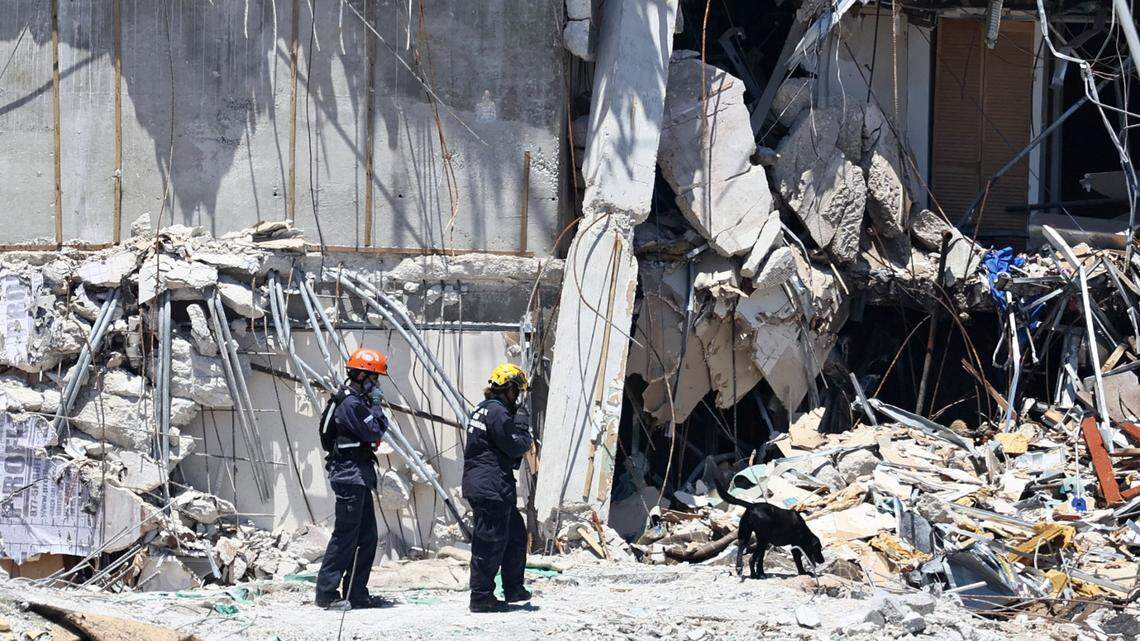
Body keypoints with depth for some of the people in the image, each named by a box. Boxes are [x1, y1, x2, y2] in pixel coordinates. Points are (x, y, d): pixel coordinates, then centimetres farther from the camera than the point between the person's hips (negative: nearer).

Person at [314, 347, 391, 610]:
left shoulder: (354, 400, 17)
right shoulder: (352, 404, -16)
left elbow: (375, 432, 19)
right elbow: (375, 432, -17)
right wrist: (376, 405, -7)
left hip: (358, 477, 11)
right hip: (351, 476, -11)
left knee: (367, 537, 12)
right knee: (345, 536, -9)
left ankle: (357, 593, 15)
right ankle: (327, 593, -7)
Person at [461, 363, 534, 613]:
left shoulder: (482, 410, 17)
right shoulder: (498, 413, -16)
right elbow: (516, 446, -14)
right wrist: (523, 425, 2)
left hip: (478, 483, 11)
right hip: (492, 487, -11)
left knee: (516, 534, 19)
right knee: (491, 543, -5)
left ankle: (514, 589, 25)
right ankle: (481, 597, -1)